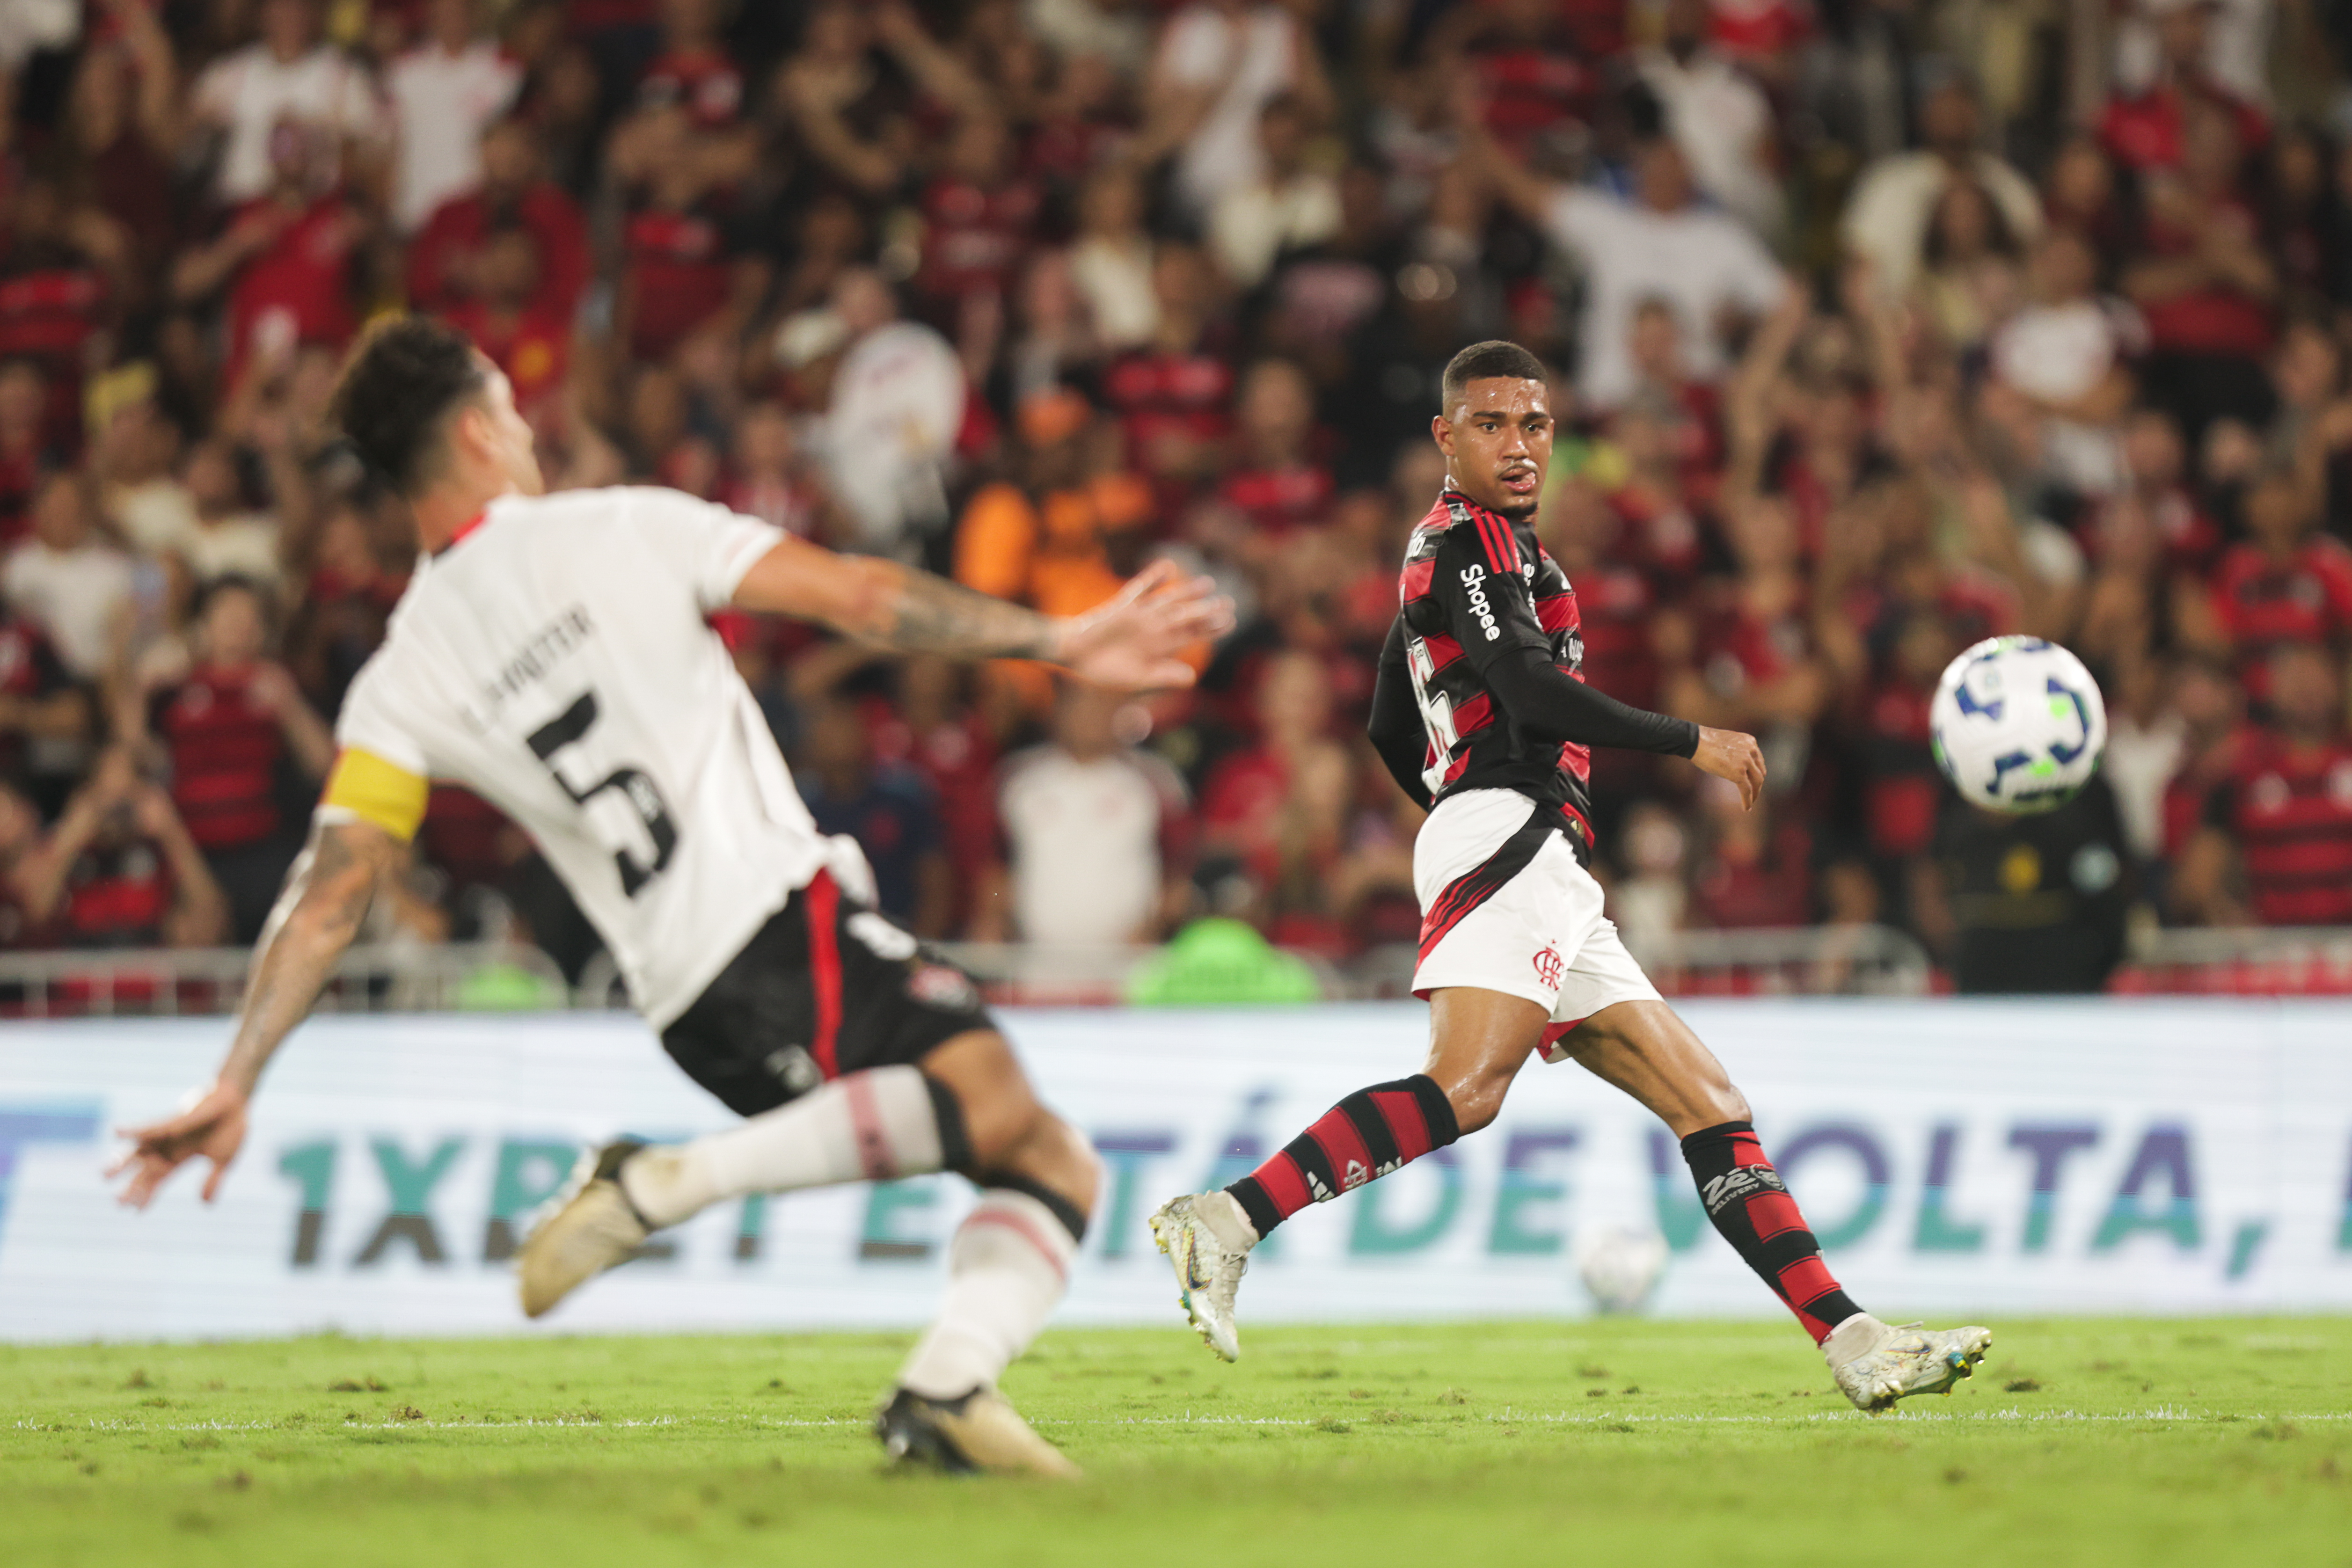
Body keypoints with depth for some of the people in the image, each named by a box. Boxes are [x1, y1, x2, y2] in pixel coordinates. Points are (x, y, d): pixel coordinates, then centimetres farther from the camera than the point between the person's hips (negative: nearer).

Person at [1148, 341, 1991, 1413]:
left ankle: (1855, 1346, 2)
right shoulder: (1471, 538, -2)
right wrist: (1693, 743, -7)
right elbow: (1533, 691, -14)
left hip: (1550, 889, 10)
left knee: (1711, 1108, 6)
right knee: (1466, 1088, -31)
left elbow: (1391, 732, 35)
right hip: (1513, 832, -10)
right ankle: (1229, 1220, -38)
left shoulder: (1448, 548, 29)